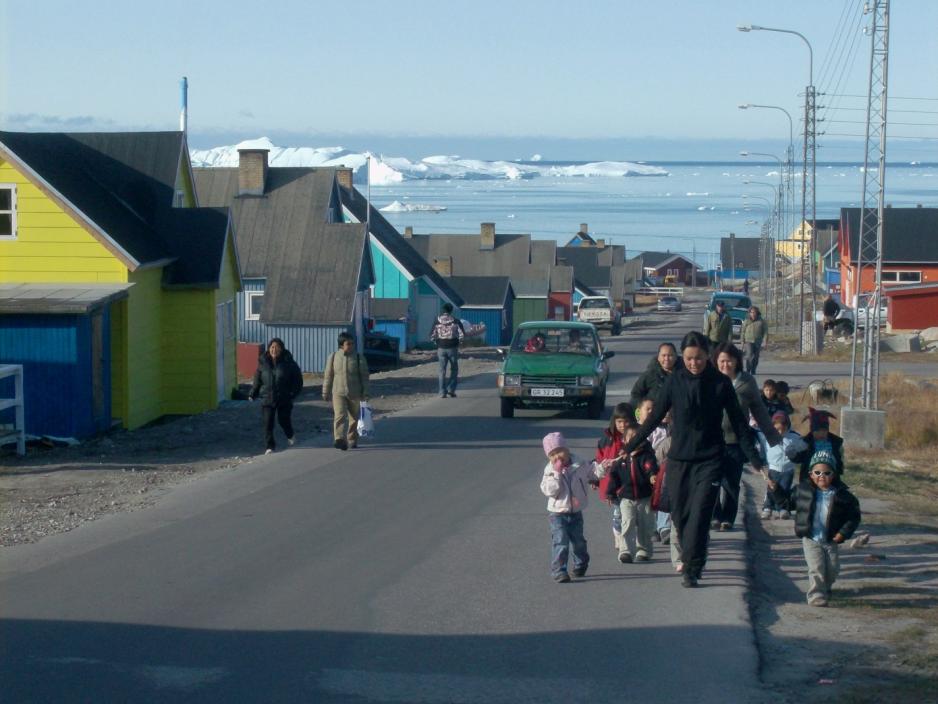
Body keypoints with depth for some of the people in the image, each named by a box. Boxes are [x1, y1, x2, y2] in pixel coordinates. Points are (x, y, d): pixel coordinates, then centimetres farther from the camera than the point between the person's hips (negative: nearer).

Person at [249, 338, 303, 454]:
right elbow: (257, 379, 8)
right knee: (268, 423, -2)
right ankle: (270, 446, 8)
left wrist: (293, 393, -10)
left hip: (284, 400, -1)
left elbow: (298, 379, -1)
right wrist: (253, 393, 1)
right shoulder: (263, 362, 0)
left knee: (284, 420, 8)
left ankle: (290, 435, 40)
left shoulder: (288, 363, -6)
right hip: (267, 398, 1)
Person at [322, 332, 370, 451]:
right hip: (338, 393, -1)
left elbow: (364, 377, 3)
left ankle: (352, 440, 27)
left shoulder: (359, 358, 1)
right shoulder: (333, 357, 3)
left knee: (354, 419, 11)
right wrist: (325, 393, 9)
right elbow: (328, 376, 8)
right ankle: (340, 440, -29)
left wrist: (365, 393, -3)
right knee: (340, 416, -18)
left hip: (355, 394, 1)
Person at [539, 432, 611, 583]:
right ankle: (559, 571, -12)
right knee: (560, 542, -13)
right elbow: (548, 490, -18)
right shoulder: (549, 471, -7)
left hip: (576, 512, 3)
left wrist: (601, 467, -9)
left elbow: (593, 472, 11)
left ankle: (580, 565, 37)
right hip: (558, 513, -3)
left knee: (578, 541, 17)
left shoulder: (580, 465, -2)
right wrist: (556, 474, -22)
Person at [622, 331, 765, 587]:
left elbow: (738, 423, 2)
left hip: (710, 460, -2)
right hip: (678, 459, 2)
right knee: (680, 515, 7)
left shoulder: (721, 383, -2)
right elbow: (655, 417, 6)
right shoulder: (675, 381, 0)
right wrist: (628, 448, 6)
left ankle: (692, 569, -11)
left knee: (699, 515, -12)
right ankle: (690, 560, 26)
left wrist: (755, 459, 1)